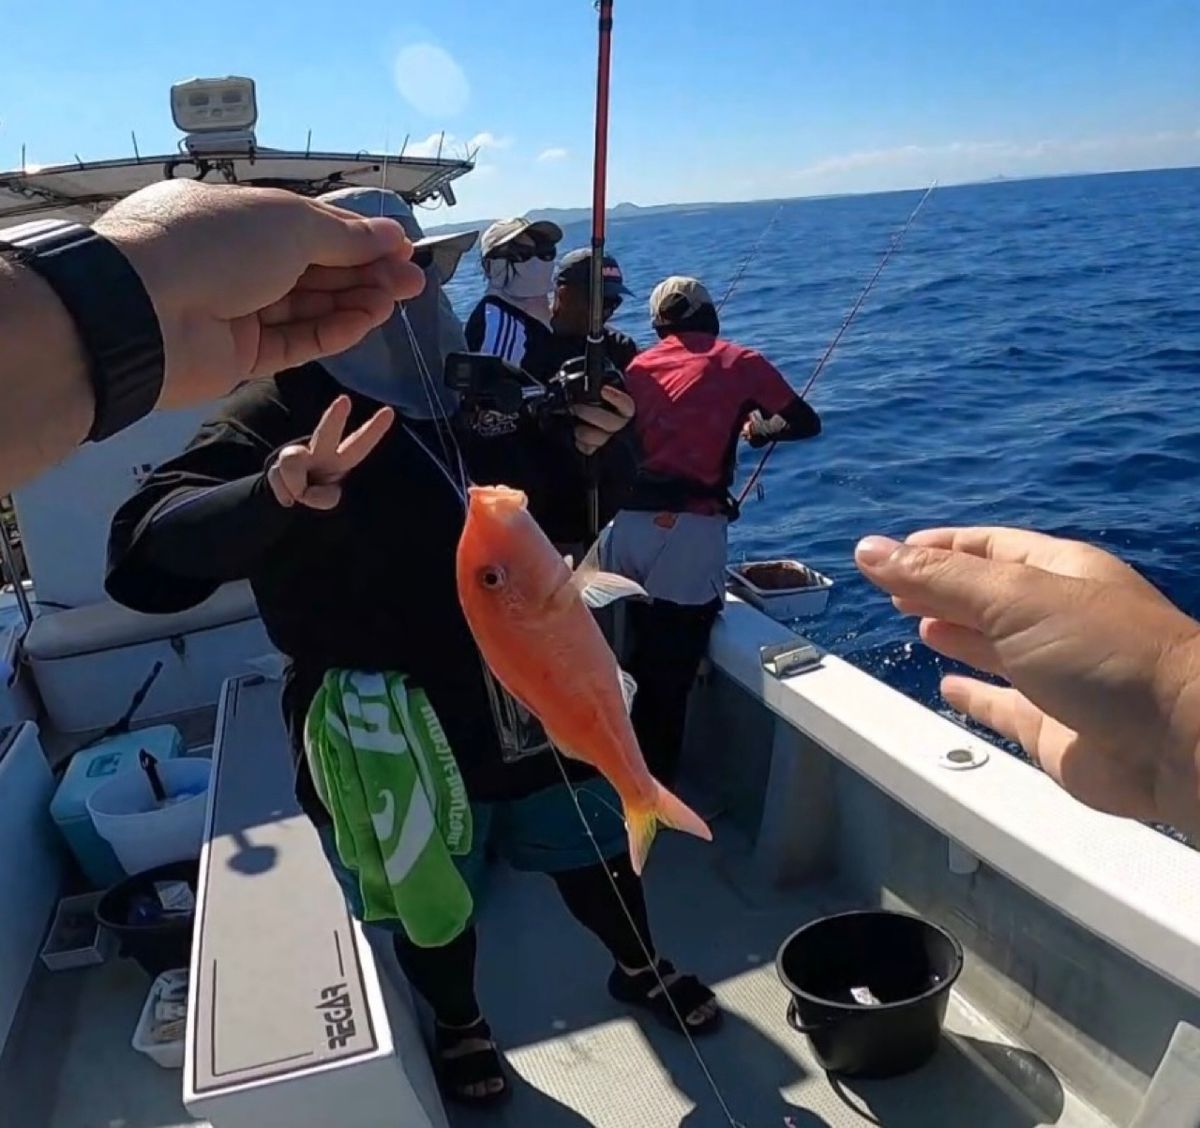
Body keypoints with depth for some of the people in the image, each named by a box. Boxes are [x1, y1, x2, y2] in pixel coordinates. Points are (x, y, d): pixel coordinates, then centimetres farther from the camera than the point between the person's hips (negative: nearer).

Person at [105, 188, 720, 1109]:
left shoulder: (470, 392, -2)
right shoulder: (277, 417, -20)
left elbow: (551, 512, 13)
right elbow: (147, 557, -34)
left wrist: (586, 449, -9)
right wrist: (274, 494, -53)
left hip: (531, 704, 5)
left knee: (596, 848, 23)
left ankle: (641, 968, 54)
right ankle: (460, 1027, 52)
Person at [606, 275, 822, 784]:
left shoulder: (639, 365, 16)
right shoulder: (740, 362, 7)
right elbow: (807, 423, 13)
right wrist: (760, 428, 31)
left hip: (627, 525, 4)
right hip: (688, 531, -4)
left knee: (641, 660, 19)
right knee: (672, 671, 3)